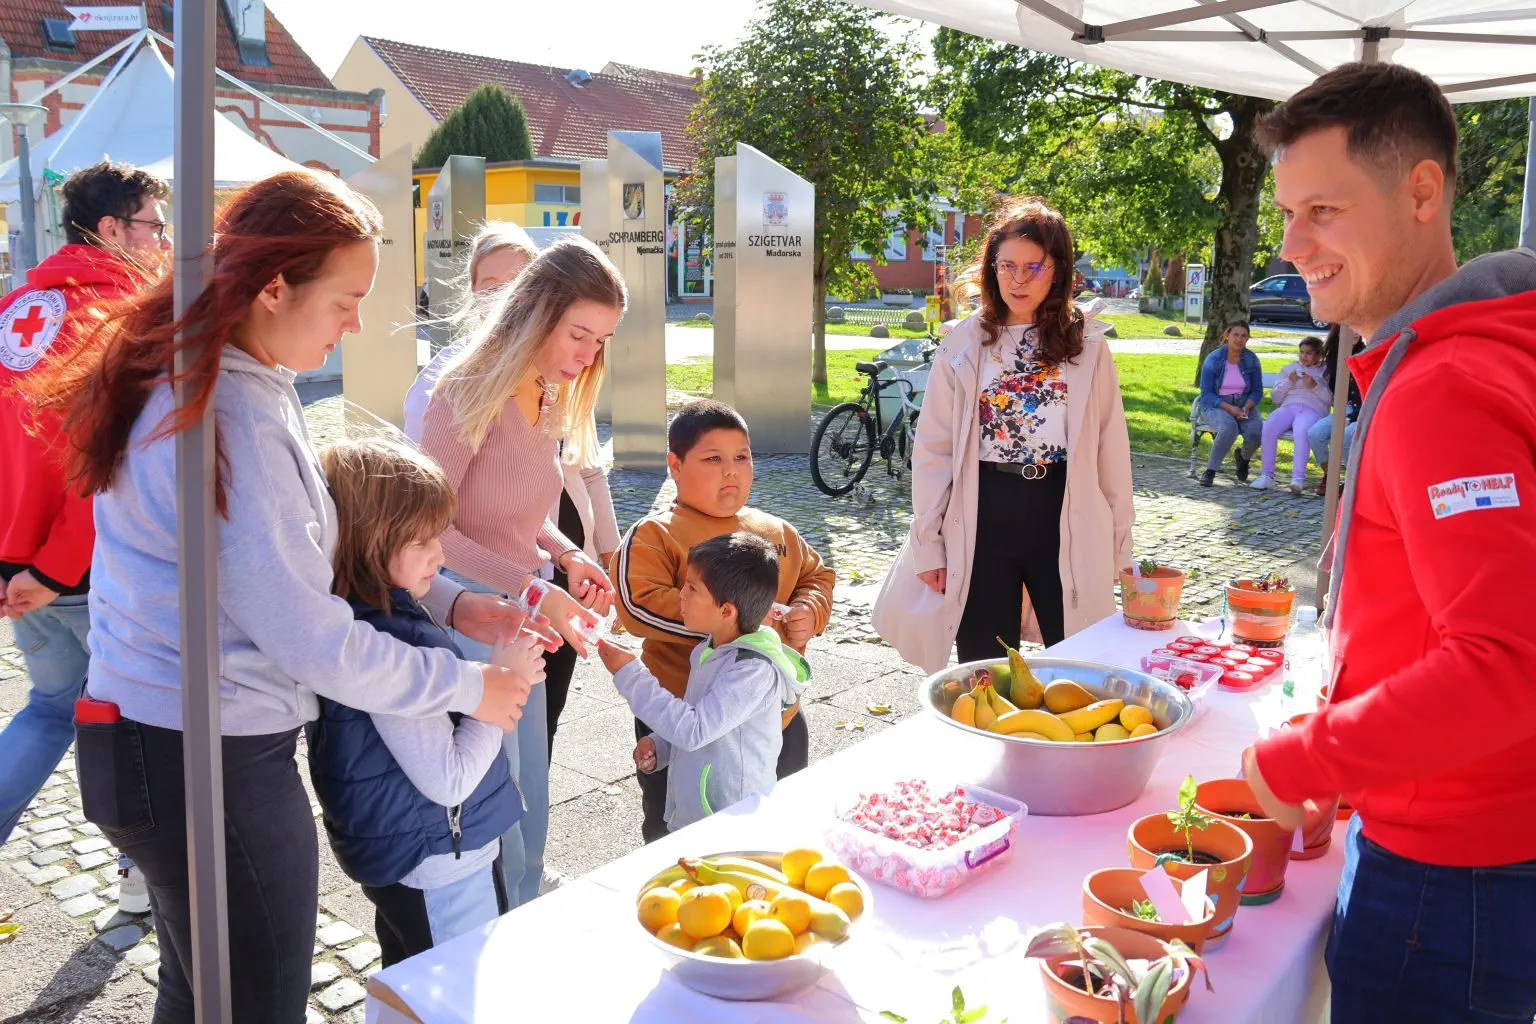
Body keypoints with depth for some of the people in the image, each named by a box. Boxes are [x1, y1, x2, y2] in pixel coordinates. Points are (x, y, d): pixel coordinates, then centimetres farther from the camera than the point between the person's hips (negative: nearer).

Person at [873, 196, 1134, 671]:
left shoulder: (1087, 345, 4)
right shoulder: (963, 343, 3)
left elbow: (1111, 448, 5)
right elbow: (932, 449, 3)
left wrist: (1118, 541, 3)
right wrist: (928, 543, -1)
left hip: (1066, 520, 0)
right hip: (983, 517, 0)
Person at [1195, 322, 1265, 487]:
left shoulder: (1251, 360, 5)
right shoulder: (1213, 359, -5)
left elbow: (1257, 391, 7)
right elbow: (1206, 393, -8)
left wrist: (1246, 408, -15)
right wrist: (1229, 408, -21)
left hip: (1244, 405, 3)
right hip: (1216, 405, -3)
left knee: (1257, 430, -28)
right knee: (1229, 427, -37)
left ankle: (1244, 458, 8)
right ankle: (1210, 470, -21)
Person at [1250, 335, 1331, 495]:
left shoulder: (1325, 371, 21)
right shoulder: (1289, 368, 30)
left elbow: (1331, 399, 8)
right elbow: (1275, 397, 22)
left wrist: (1314, 386, -5)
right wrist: (1289, 382, 6)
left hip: (1312, 409, -3)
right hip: (1287, 407, 3)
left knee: (1301, 431, -39)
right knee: (1269, 426, -32)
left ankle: (1298, 478, -48)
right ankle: (1267, 475, -30)